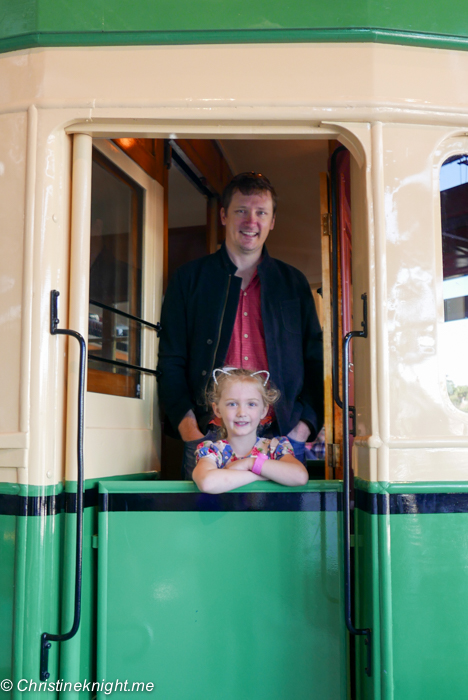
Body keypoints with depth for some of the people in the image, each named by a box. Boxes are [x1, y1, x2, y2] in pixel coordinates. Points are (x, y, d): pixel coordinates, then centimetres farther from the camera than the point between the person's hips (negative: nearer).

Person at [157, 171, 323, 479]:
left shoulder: (294, 283, 14)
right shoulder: (189, 278, 10)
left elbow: (315, 362, 13)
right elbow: (171, 362, 6)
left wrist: (304, 426, -1)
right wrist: (188, 426, -7)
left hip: (280, 438, 1)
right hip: (208, 437, -1)